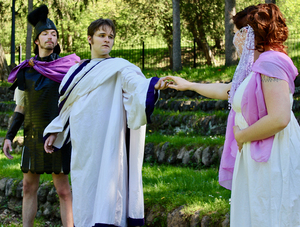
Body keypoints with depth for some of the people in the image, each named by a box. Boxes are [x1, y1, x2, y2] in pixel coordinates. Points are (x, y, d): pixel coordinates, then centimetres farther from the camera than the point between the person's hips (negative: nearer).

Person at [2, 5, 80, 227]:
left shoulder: (67, 67, 1)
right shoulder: (26, 71, 10)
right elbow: (20, 108, 15)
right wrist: (9, 136, 8)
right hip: (33, 135, 4)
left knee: (63, 189, -4)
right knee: (29, 186, 6)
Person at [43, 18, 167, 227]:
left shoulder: (118, 67, -1)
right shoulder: (78, 71, 18)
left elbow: (135, 82, -22)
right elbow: (69, 107, 25)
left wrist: (154, 85, -42)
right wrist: (55, 132, 19)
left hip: (105, 141, -6)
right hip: (82, 143, 6)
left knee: (103, 186, -12)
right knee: (85, 192, 8)